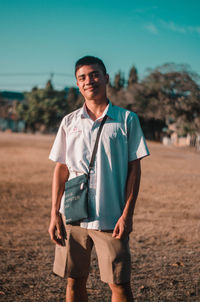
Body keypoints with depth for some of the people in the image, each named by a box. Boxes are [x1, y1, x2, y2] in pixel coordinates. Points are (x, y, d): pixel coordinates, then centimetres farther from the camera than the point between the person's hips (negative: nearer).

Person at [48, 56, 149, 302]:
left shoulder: (127, 120, 1)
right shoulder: (69, 122, 9)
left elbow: (134, 169, -1)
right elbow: (61, 168, 10)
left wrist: (127, 214, -7)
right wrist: (55, 213, 3)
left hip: (111, 218, -2)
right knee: (74, 281, 10)